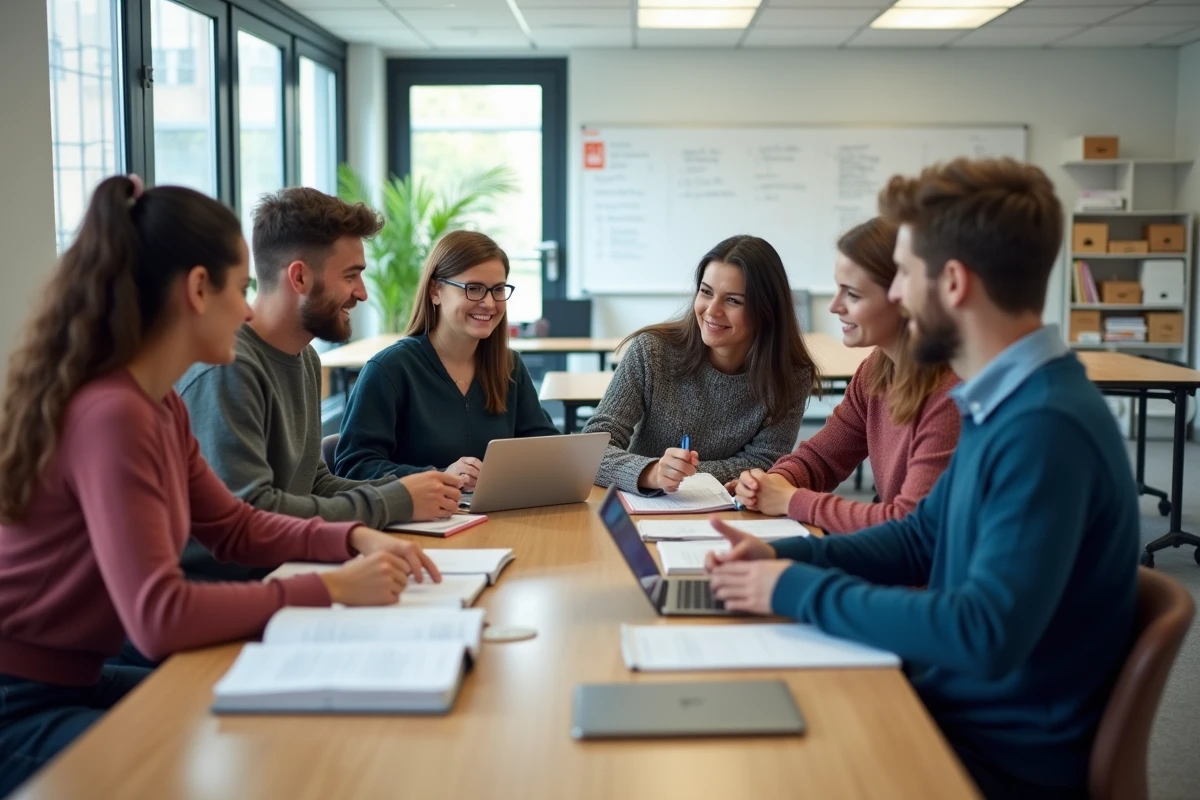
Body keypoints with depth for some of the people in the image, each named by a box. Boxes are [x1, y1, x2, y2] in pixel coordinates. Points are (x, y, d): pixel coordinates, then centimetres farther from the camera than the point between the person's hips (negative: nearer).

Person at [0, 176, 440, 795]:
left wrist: (355, 539, 0)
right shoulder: (110, 414, -26)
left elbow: (235, 527, 16)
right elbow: (159, 617, -32)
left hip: (76, 681, 9)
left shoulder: (160, 407, 4)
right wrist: (332, 588, -27)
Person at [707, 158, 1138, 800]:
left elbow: (986, 636, -32)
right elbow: (921, 538, 15)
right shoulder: (1004, 405, 5)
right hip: (957, 708, 8)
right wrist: (786, 556, 0)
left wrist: (802, 590, -21)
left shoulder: (1045, 427, -27)